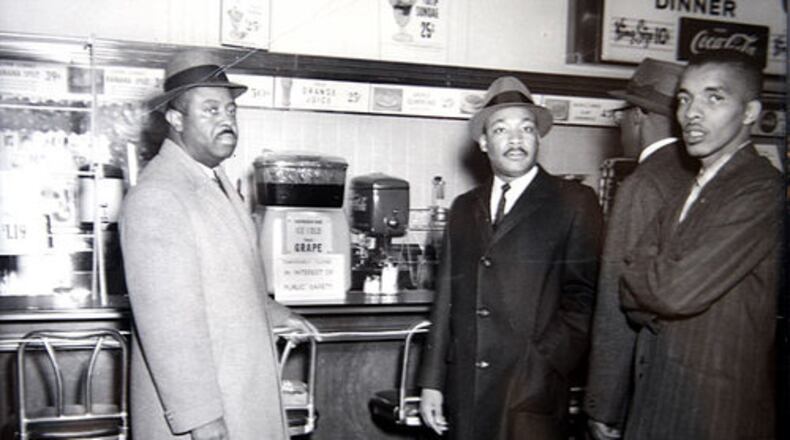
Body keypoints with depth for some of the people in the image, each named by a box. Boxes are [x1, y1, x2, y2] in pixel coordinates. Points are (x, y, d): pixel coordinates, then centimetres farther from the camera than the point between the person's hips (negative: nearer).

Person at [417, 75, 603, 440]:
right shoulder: (464, 208, 12)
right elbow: (446, 297, 11)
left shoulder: (574, 203, -1)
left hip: (531, 396, -4)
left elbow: (582, 298, -5)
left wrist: (541, 373, -13)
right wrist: (432, 382, 8)